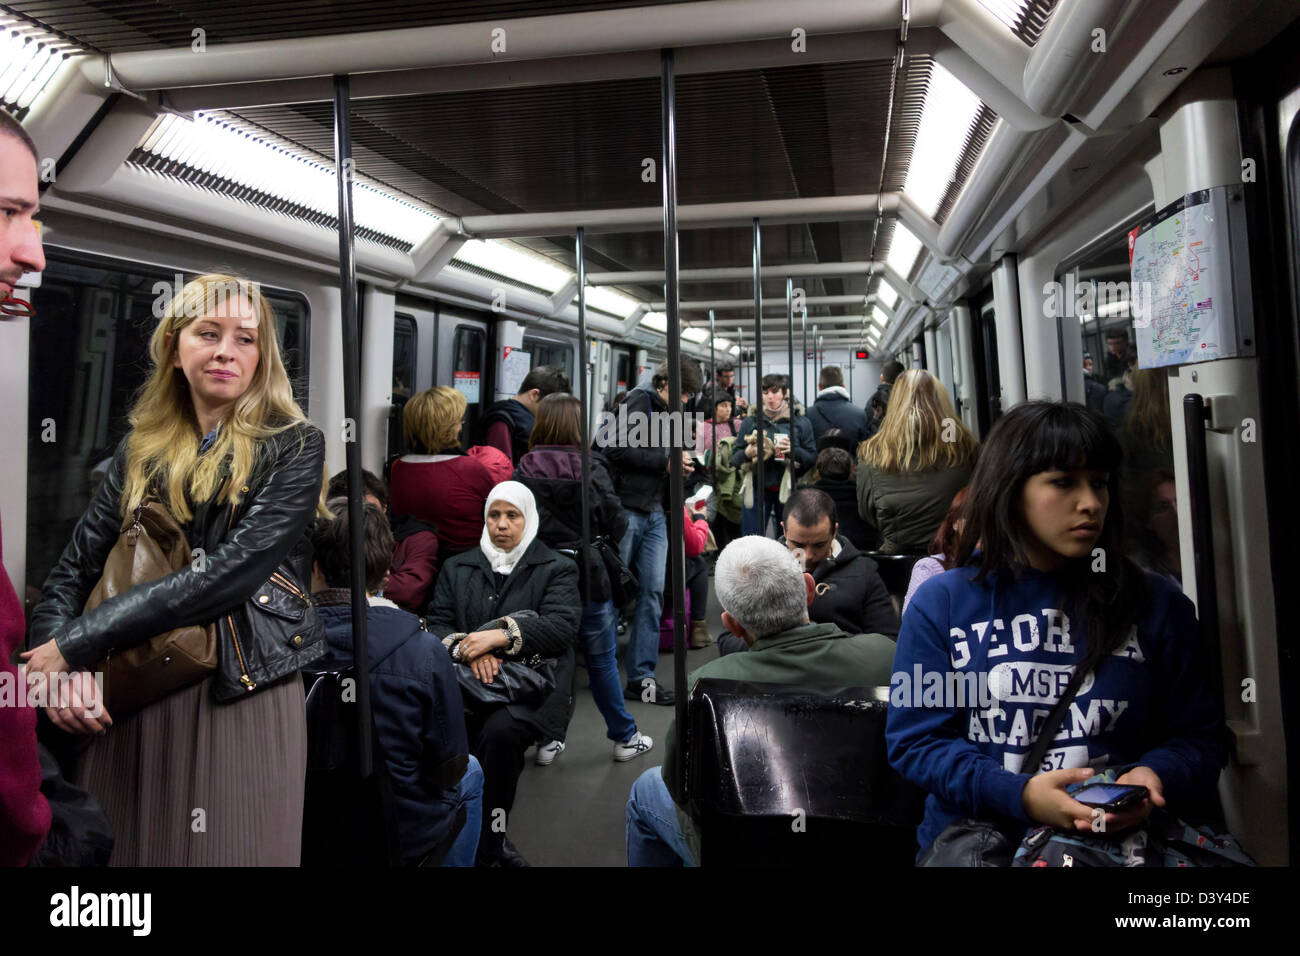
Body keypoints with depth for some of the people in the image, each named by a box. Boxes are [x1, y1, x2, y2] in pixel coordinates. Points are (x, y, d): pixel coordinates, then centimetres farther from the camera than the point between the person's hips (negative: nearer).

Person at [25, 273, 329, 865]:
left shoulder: (293, 447, -4)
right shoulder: (141, 449, 11)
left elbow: (231, 571, -16)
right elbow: (71, 572, 9)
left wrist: (76, 644, -15)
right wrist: (54, 666, -10)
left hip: (241, 700, -4)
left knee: (235, 848, 3)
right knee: (119, 849, 12)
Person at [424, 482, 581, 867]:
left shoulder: (556, 569, 10)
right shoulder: (457, 568, 20)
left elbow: (563, 624, -7)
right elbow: (437, 625, 9)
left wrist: (502, 635, -20)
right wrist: (466, 648, -14)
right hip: (468, 681, 3)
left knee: (499, 731, -33)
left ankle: (487, 847, -15)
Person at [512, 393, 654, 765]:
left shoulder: (524, 469, -6)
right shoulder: (589, 467, -11)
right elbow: (616, 521, -8)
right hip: (587, 575, -2)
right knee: (602, 660, 11)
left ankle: (548, 739, 22)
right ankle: (624, 737, 23)